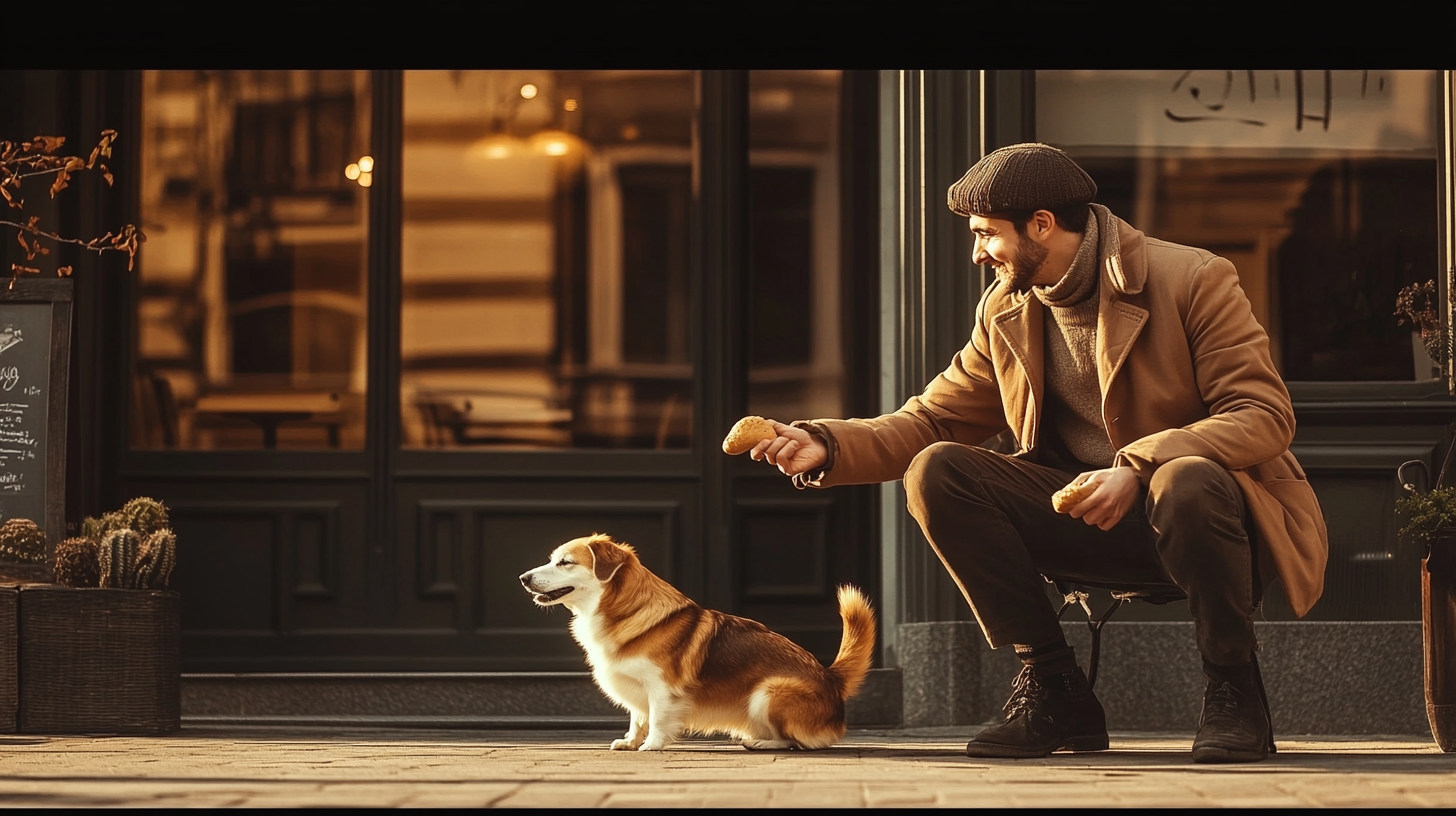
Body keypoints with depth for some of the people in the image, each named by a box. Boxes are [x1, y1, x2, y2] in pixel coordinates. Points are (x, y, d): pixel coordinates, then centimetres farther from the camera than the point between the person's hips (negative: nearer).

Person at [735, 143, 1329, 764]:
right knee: (935, 472, -16)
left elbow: (1266, 415, -17)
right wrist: (826, 445, -12)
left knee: (1185, 484, -41)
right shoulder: (1005, 311, 7)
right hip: (1084, 518, 5)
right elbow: (930, 420, 7)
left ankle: (1233, 690, -16)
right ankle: (1055, 693, -9)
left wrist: (1137, 467, -30)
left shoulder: (1192, 280, -10)